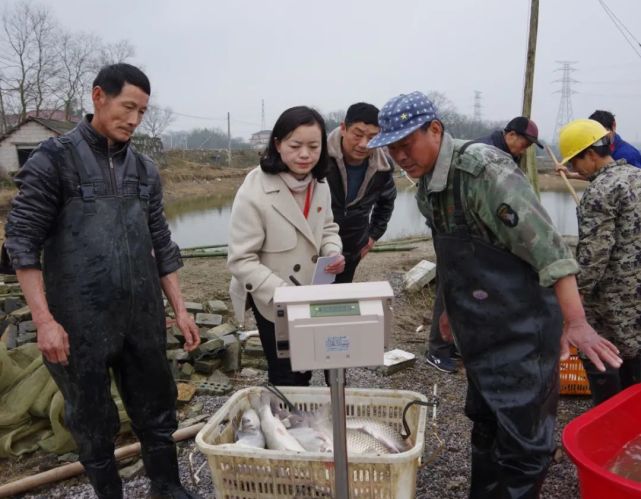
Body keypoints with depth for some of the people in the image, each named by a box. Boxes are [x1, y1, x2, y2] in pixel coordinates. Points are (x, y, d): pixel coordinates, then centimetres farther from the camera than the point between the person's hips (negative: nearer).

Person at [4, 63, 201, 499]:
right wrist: (44, 319, -14)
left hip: (143, 317, 5)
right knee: (93, 422, 11)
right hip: (81, 323, -4)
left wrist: (180, 309, 7)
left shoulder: (145, 169, 9)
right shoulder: (54, 159, -6)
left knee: (157, 411, 14)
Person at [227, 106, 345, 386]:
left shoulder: (319, 185, -4)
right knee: (286, 379, 11)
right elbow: (240, 261, -23)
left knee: (306, 372, 23)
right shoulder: (253, 194, -25)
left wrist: (333, 253, -11)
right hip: (273, 304, -6)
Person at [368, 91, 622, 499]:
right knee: (485, 428, 20)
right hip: (481, 331, 8)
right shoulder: (427, 186, 7)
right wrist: (453, 308, 25)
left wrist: (576, 322, -29)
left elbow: (544, 244, -25)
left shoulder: (483, 169, -21)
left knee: (522, 443, 3)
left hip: (522, 329, -8)